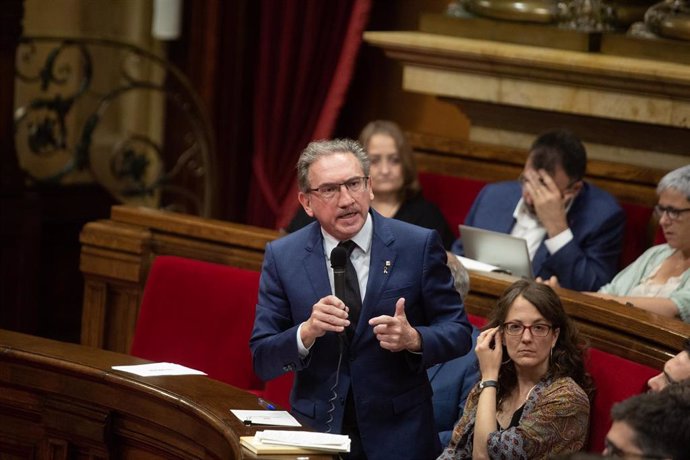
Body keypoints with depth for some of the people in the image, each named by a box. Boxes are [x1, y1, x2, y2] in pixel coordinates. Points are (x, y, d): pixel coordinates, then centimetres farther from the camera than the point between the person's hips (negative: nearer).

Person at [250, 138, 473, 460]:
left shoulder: (419, 246, -2)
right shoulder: (282, 257, 1)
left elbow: (458, 334, 3)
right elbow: (263, 362, 0)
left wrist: (414, 339, -17)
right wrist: (306, 333, -18)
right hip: (315, 432, 1)